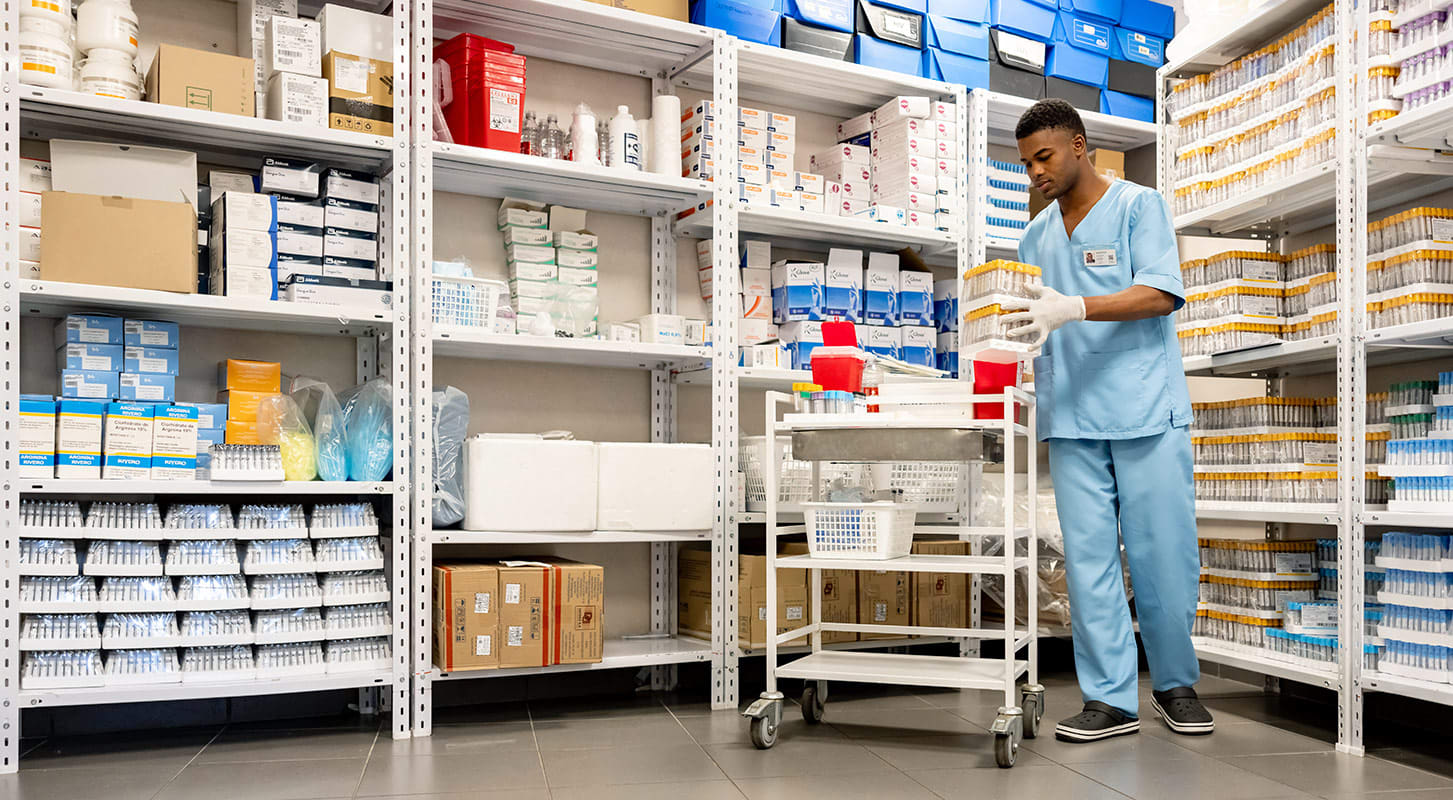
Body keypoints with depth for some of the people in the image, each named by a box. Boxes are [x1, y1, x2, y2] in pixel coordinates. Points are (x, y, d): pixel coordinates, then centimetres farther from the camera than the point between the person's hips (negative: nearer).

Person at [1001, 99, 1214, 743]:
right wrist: (1013, 328, -2)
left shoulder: (1139, 206, 4)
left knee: (1163, 555, 1)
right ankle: (1110, 698, 9)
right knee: (1088, 557, 1)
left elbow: (1161, 294, -10)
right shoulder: (1037, 236, 18)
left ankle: (1176, 685, 21)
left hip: (1147, 412, -4)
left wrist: (1073, 308, -22)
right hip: (1071, 419, 4)